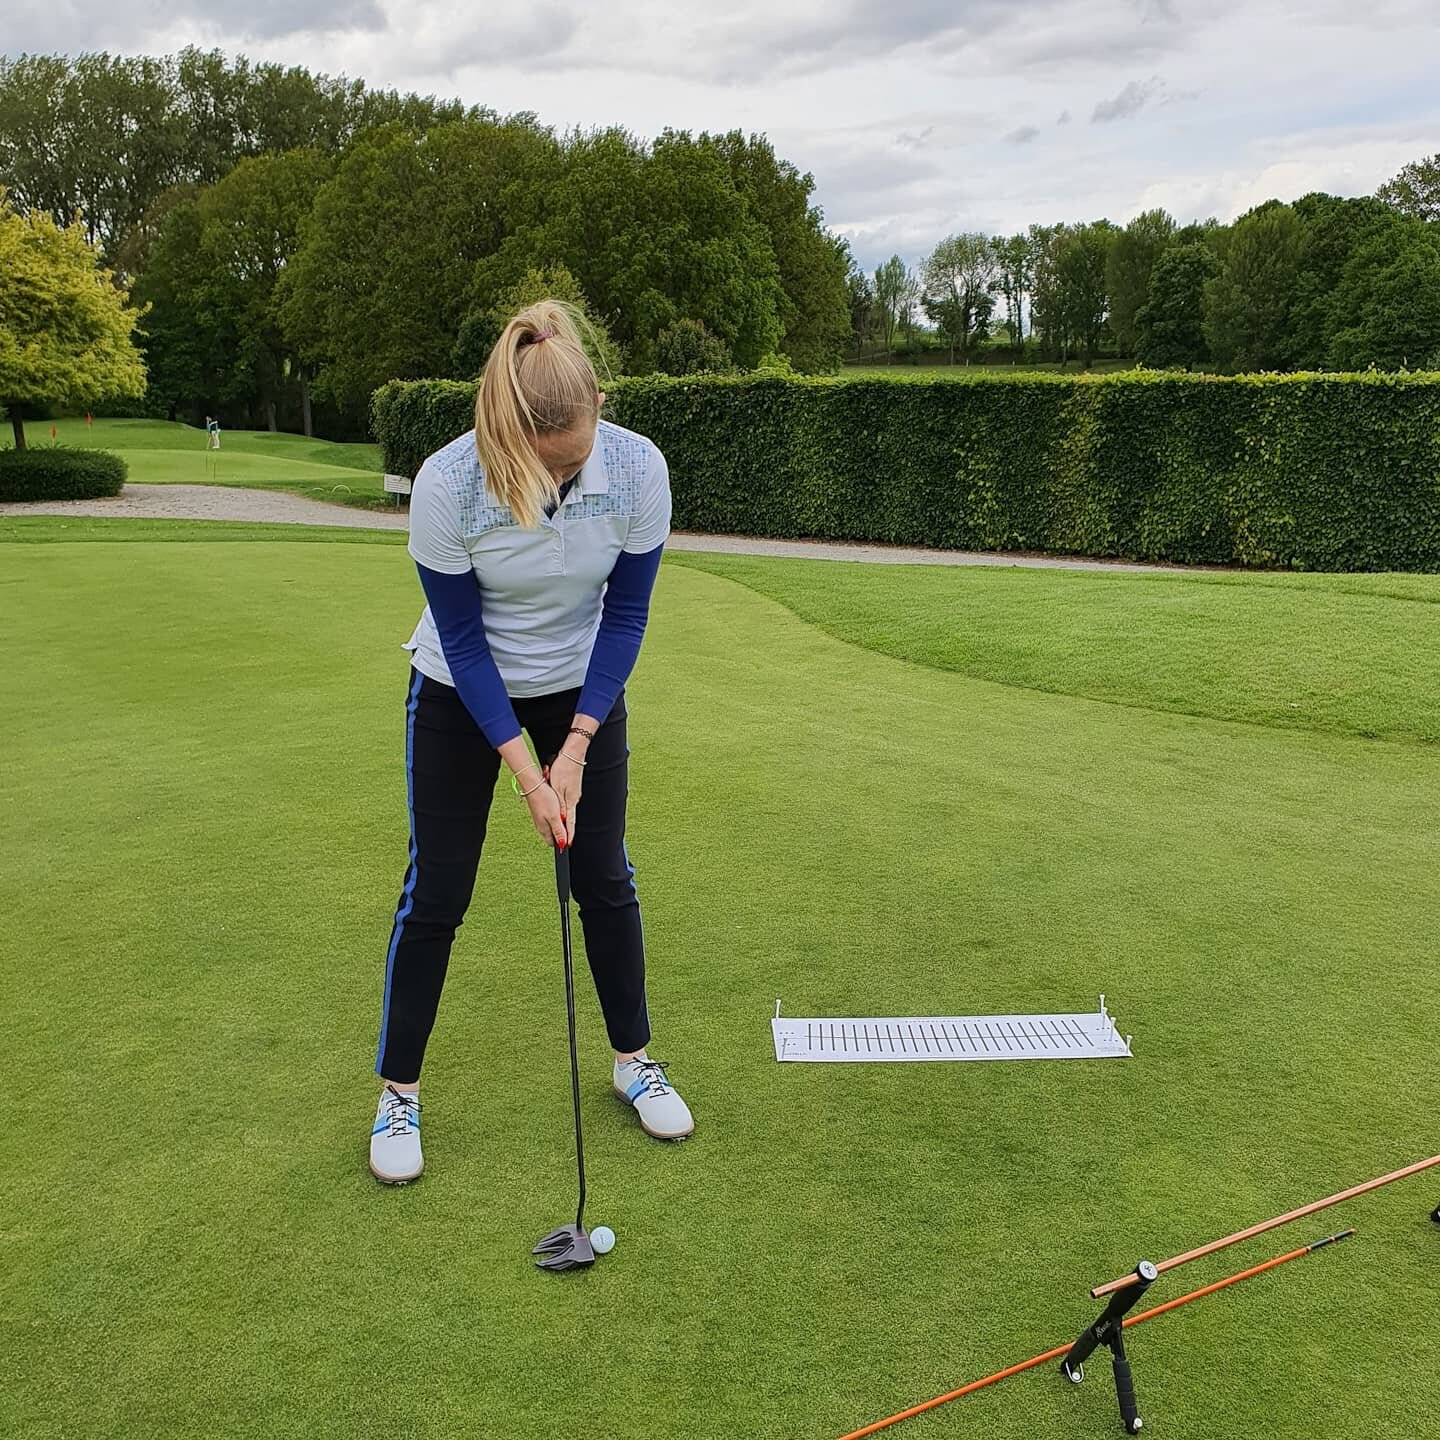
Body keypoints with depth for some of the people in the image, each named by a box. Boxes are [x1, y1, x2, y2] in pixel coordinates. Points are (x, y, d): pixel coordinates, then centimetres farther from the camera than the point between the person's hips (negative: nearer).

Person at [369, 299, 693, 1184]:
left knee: (606, 878, 7)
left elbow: (625, 615, -13)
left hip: (584, 689, 2)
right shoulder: (446, 483, -31)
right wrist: (522, 766, -21)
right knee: (436, 893, 2)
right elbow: (461, 636, -20)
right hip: (462, 695, -2)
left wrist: (576, 745, -16)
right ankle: (399, 1093, 20)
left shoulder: (639, 470, -26)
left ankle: (635, 1061, 27)